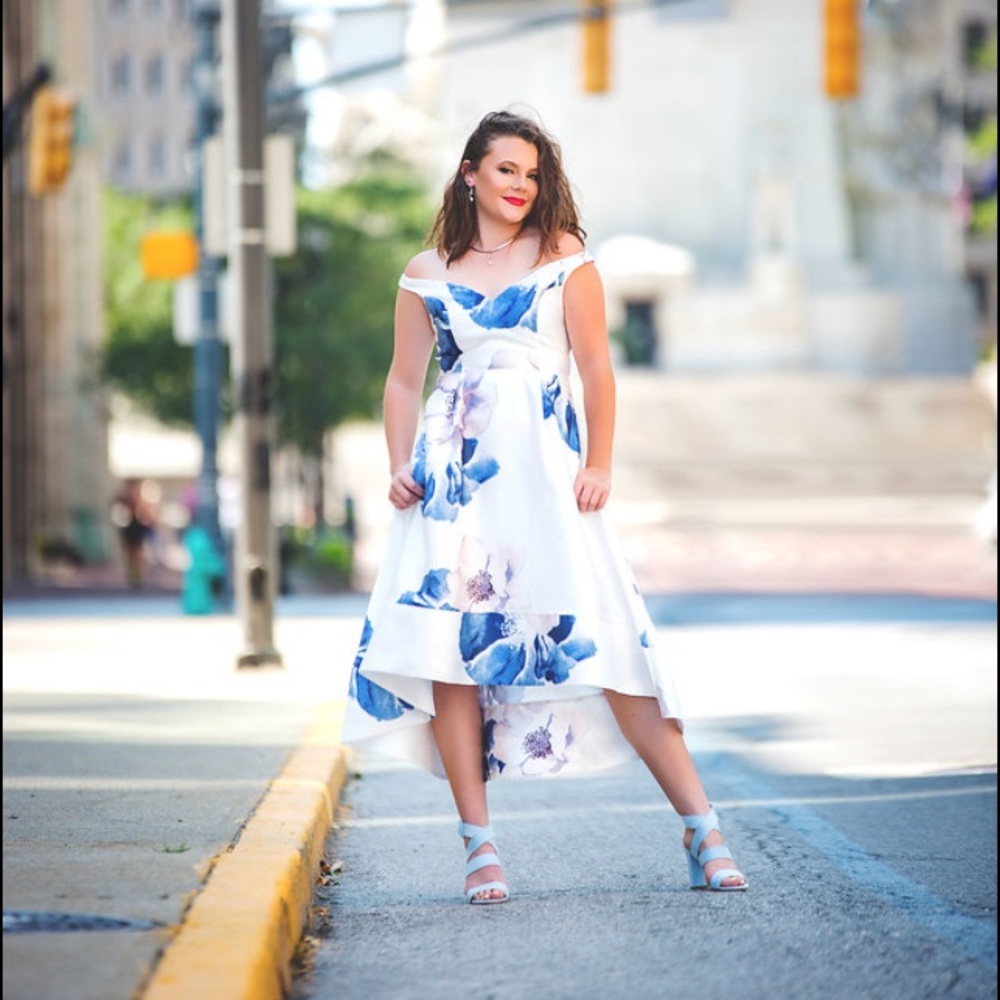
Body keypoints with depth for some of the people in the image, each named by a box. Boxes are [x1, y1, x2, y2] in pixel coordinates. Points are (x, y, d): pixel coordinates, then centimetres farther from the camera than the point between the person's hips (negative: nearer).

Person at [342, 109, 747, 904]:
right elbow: (405, 378, 15)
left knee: (603, 642, -8)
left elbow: (596, 368, 5)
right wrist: (400, 467, 2)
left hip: (544, 473, -2)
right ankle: (479, 845, -3)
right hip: (453, 476, 2)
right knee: (448, 645, -9)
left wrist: (599, 466, -3)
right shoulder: (428, 273, 13)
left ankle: (702, 828, -4)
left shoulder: (564, 257, 8)